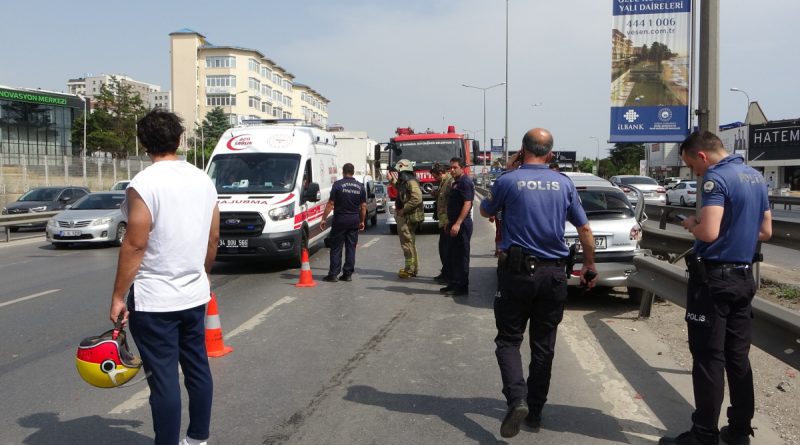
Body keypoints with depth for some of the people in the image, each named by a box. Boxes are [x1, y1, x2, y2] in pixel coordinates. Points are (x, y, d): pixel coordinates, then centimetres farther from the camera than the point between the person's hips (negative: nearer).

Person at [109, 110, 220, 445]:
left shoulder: (144, 184, -14)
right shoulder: (203, 180, 5)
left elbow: (135, 245, -17)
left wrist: (118, 296, -10)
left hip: (153, 300, -6)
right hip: (195, 295, 6)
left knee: (163, 378, 0)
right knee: (197, 367, 15)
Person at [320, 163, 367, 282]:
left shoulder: (338, 184, -7)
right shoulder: (360, 186, 6)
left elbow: (330, 204, -9)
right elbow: (363, 206, 7)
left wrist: (324, 218, -3)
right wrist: (362, 221, 16)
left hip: (340, 219, -4)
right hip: (354, 220, 4)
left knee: (336, 248, 1)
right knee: (351, 247, 8)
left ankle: (333, 274, 1)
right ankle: (348, 274, 10)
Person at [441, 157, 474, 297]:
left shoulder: (465, 182, -13)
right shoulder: (455, 183, 17)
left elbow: (467, 204, -21)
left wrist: (457, 223, -26)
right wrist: (449, 222, 21)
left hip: (462, 225, -10)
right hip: (454, 223, 10)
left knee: (461, 256, -4)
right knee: (451, 255, 14)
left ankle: (462, 287, 2)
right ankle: (452, 284, 22)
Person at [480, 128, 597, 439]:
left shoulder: (508, 181, -6)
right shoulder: (564, 184, 3)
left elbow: (485, 211, 13)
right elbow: (584, 229, 8)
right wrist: (590, 265, 21)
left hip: (517, 271, -3)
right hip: (553, 274, 3)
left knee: (509, 339, 7)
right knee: (543, 344, 12)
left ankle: (516, 400, -12)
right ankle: (535, 410, 20)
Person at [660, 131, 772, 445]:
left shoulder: (717, 177, -15)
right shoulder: (756, 177, 12)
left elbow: (709, 233, -25)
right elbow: (765, 232, 18)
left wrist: (691, 225, -5)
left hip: (714, 278, -8)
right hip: (743, 277, 9)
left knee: (708, 358, -2)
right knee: (738, 356, 13)